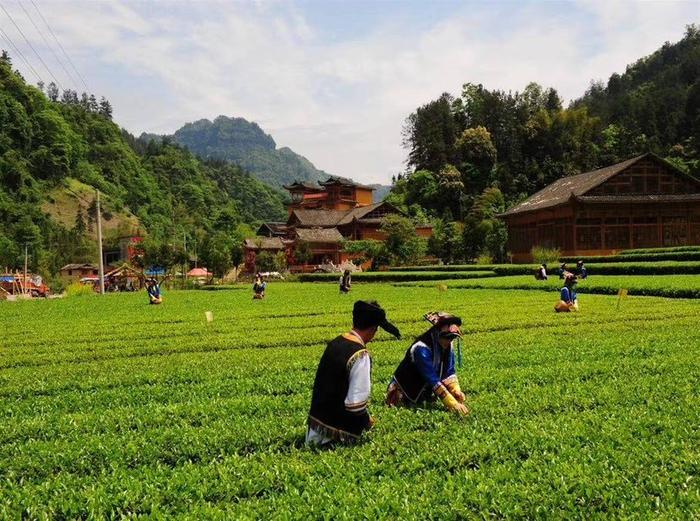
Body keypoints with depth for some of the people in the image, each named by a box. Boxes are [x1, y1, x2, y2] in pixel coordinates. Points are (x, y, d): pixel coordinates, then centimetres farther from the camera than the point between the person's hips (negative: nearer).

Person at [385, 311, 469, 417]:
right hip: (405, 392, -7)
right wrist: (453, 404, -37)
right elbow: (433, 380, -35)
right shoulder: (422, 348, -32)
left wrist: (456, 391, -21)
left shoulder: (447, 346, -9)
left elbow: (449, 372, -2)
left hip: (425, 390, 7)